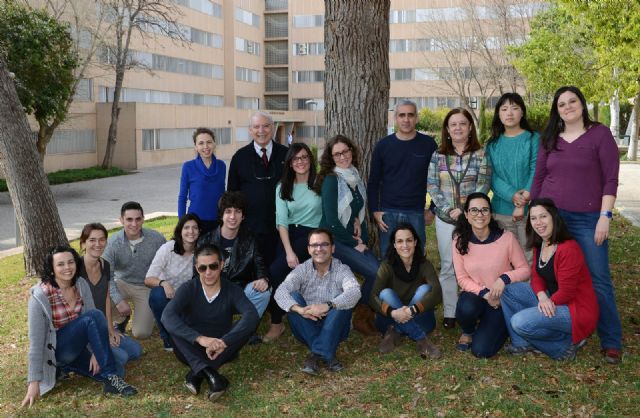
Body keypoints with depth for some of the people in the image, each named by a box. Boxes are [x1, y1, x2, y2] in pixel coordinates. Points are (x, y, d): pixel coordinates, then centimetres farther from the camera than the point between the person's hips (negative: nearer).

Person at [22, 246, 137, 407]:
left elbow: (95, 311, -10)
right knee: (94, 316, -30)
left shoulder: (81, 285, -6)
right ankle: (111, 377, -24)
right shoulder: (40, 296, -20)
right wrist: (34, 382, -23)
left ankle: (66, 367, 7)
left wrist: (96, 352, -22)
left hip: (77, 344, 6)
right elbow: (36, 340, -21)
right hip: (56, 349, -6)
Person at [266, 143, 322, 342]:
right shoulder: (283, 187, 8)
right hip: (288, 235, 4)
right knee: (281, 273, -17)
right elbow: (281, 221, -1)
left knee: (275, 271, -20)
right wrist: (289, 251, -12)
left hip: (312, 235, -4)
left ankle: (277, 323, -6)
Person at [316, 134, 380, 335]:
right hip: (335, 241, -6)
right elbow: (332, 221, -16)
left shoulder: (355, 177, 9)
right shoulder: (331, 180, -11)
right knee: (376, 273, -21)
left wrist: (357, 220, -1)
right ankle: (361, 317, 0)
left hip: (353, 238, 6)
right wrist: (355, 243, -9)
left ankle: (367, 315, 3)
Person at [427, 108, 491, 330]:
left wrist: (464, 211, -16)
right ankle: (450, 313, 16)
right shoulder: (438, 155, 4)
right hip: (445, 219, 2)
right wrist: (448, 210, -12)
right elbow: (432, 186, 0)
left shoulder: (480, 154, 0)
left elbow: (483, 185, -7)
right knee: (448, 267, 6)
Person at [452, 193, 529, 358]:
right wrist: (483, 293, -19)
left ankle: (499, 328, 21)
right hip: (474, 294, 1)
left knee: (481, 350, -15)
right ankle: (468, 332, 3)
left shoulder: (506, 238, -14)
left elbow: (524, 270, -5)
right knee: (466, 308, -37)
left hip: (501, 300, -1)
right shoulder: (460, 241, -9)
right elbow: (462, 278, -4)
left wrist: (504, 278, -23)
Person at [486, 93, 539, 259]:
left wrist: (523, 202, -17)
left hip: (529, 210, -3)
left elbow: (536, 172, -6)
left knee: (529, 258, -2)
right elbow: (492, 176, 1)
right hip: (501, 210, 3)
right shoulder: (493, 144, 11)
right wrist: (513, 196, -16)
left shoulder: (533, 139, 1)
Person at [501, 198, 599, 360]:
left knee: (519, 322, -25)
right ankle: (523, 343, 3)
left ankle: (567, 342, -4)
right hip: (551, 300, 9)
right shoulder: (539, 245, 4)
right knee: (507, 290, -2)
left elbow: (566, 293, -22)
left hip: (577, 309, -9)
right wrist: (542, 297, -16)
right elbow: (536, 277, 4)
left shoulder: (568, 249, -23)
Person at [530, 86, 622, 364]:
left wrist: (605, 216, -12)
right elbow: (538, 178, 12)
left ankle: (611, 343, 9)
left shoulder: (600, 134, -1)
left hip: (587, 219, -3)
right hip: (551, 215, 4)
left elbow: (611, 179, -5)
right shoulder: (549, 139, 10)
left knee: (598, 280, -2)